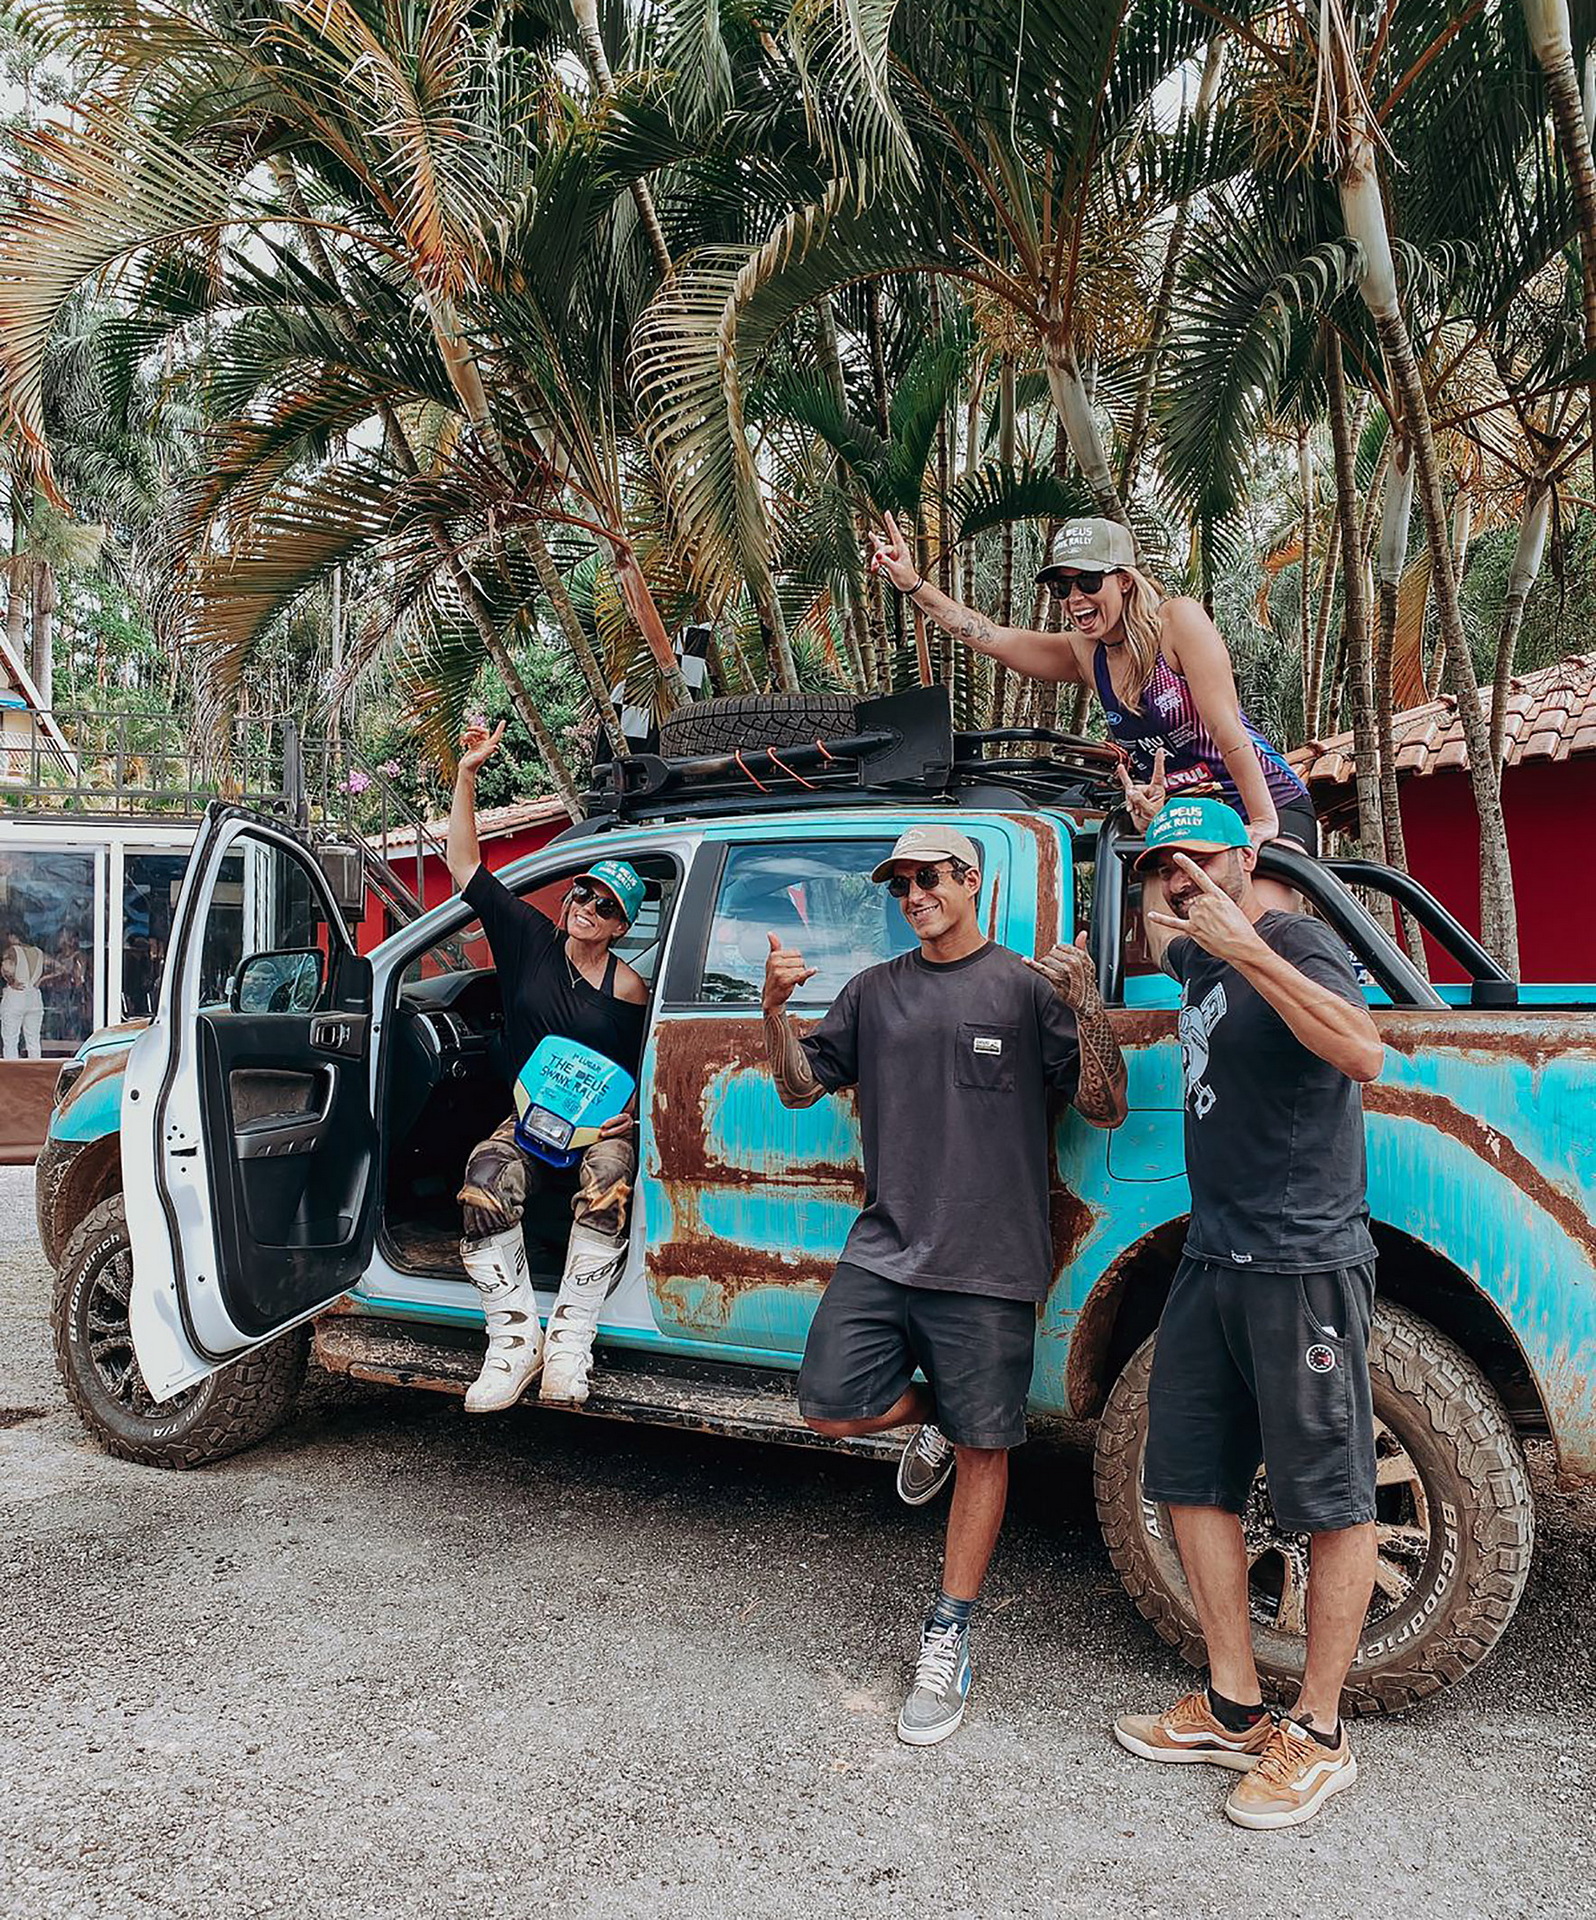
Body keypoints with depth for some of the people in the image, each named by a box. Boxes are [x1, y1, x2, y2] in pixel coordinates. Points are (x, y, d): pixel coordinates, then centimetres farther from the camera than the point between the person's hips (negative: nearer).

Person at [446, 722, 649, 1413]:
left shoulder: (628, 988, -2)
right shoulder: (532, 939, 5)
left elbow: (647, 1073, 2)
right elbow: (464, 864, 3)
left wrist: (628, 1118, -20)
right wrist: (468, 774, -4)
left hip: (599, 1128, -2)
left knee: (608, 1179, -36)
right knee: (485, 1182, -30)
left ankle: (569, 1340, -30)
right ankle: (514, 1338, -24)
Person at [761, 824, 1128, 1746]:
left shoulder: (1025, 986, 0)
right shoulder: (875, 992, 12)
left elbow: (1106, 1108, -4)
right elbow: (801, 1086, 13)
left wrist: (1087, 1007, -21)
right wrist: (776, 1006, -5)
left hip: (988, 1260, -3)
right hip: (885, 1247, 4)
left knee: (982, 1452, 3)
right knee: (833, 1406, -6)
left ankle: (949, 1639, 19)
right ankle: (931, 1416, 26)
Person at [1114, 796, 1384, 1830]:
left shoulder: (1297, 943, -11)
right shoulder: (1200, 960, 14)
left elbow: (1364, 1055, -31)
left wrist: (1247, 950, -32)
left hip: (1304, 1262, -9)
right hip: (1213, 1257, 9)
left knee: (1332, 1499, 3)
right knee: (1193, 1478, 11)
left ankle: (1318, 1735, 15)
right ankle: (1234, 1711, 24)